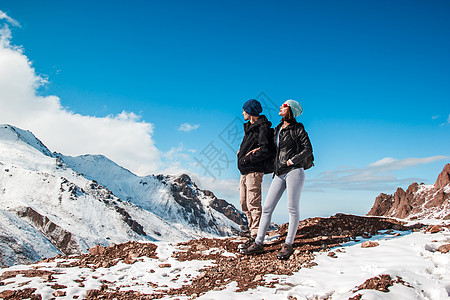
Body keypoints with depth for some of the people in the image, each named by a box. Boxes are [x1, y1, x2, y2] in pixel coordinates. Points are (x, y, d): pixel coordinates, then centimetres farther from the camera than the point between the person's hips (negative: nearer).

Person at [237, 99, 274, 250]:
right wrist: (241, 151, 0)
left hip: (254, 171, -10)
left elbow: (266, 150, -21)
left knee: (253, 205, -8)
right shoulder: (249, 127, 19)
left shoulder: (262, 127, -11)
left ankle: (256, 237, -3)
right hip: (244, 171, 10)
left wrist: (249, 158, -14)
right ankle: (253, 233, 20)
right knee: (245, 204, 12)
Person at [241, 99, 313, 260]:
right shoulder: (278, 128, 17)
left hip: (294, 171, -6)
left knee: (292, 209, -2)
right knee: (267, 208, 2)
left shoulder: (297, 128, -1)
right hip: (279, 174, 6)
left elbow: (308, 150, -6)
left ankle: (288, 245, 7)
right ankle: (258, 243, 7)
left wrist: (291, 161, -10)